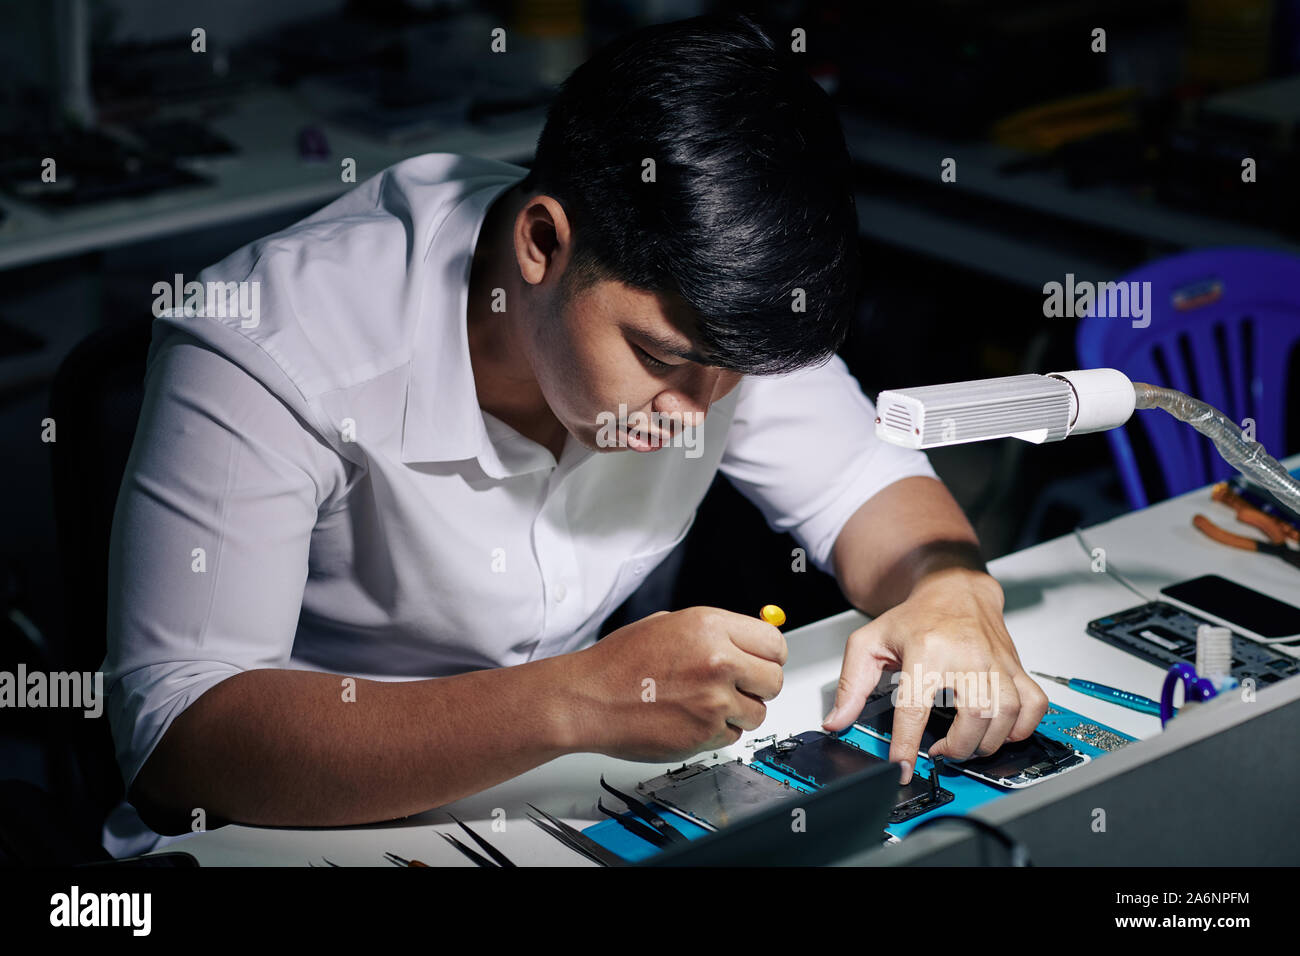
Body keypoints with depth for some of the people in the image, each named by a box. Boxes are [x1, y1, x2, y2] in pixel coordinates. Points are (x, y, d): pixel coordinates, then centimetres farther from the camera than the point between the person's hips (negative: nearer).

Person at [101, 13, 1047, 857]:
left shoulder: (703, 305, -9)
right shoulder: (269, 350, -26)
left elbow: (866, 484, 4)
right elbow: (173, 742, -32)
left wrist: (952, 586, -20)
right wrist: (573, 701, -41)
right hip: (293, 829, -4)